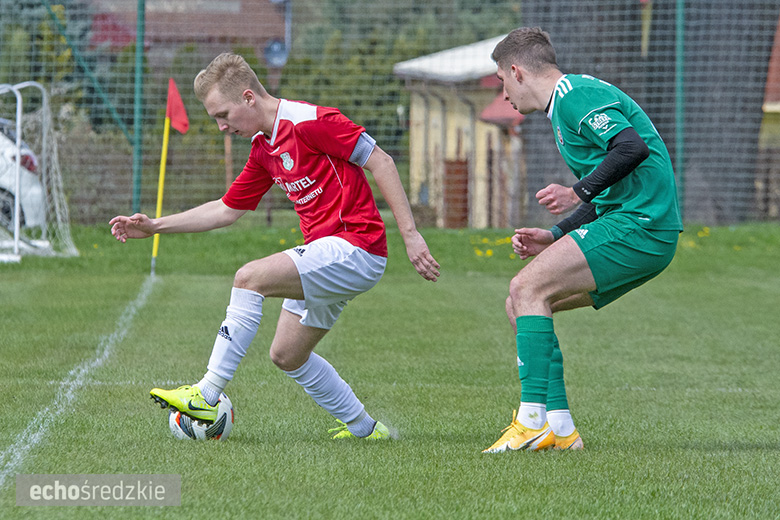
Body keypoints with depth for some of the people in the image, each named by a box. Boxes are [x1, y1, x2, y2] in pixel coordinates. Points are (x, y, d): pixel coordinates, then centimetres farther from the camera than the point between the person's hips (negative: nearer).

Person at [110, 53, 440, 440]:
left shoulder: (309, 122, -14)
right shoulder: (263, 150, 14)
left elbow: (380, 161, -14)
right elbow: (226, 210, 23)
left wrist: (410, 234, -18)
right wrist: (155, 226, 17)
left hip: (355, 246, -10)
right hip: (324, 254, 10)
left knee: (250, 277, -22)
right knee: (287, 355, 13)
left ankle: (207, 395, -19)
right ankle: (364, 429, 25)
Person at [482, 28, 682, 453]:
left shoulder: (575, 95, -8)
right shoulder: (566, 102, 24)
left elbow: (632, 147, -24)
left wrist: (579, 193, -17)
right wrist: (555, 239, 18)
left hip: (638, 227, -10)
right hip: (636, 230, 10)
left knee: (528, 287, -16)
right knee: (521, 303, 8)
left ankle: (533, 420, -20)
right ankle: (560, 427, 5)